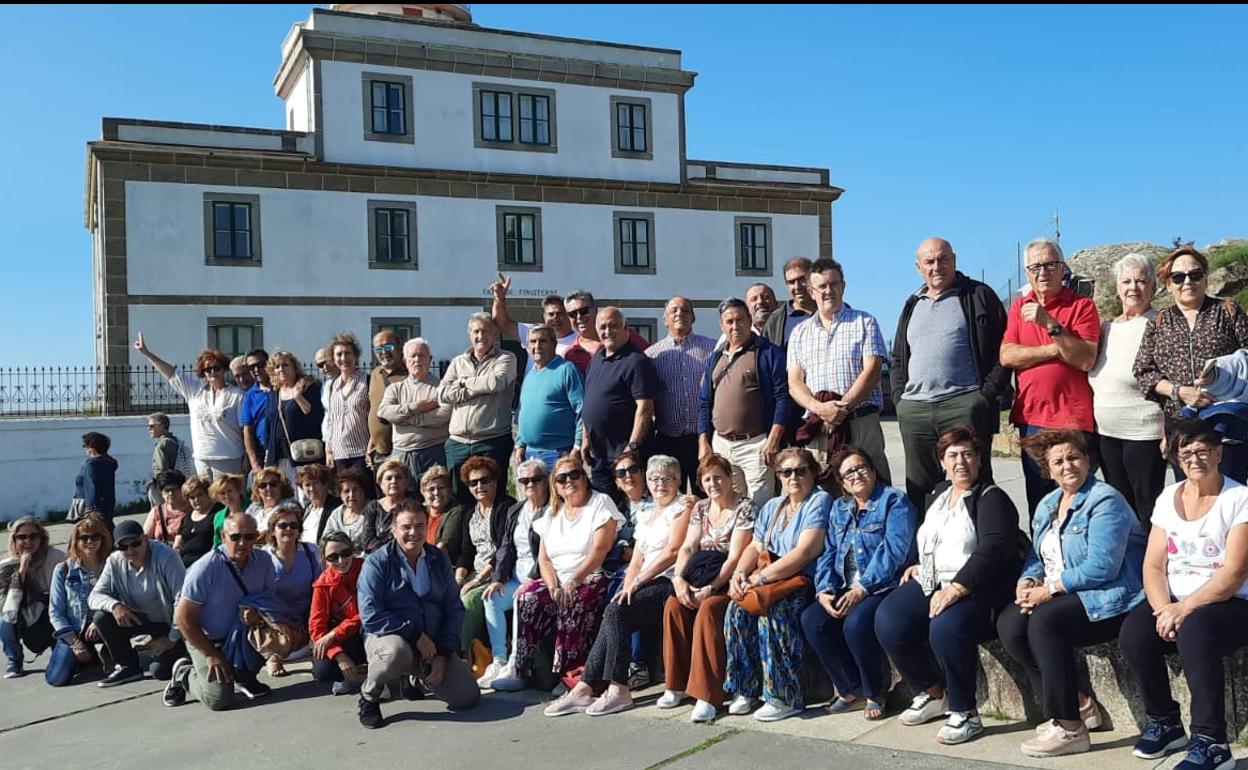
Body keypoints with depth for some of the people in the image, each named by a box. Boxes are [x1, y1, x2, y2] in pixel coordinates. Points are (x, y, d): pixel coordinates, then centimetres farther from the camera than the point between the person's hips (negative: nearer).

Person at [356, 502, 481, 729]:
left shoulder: (439, 560, 7)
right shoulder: (377, 562, -7)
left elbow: (454, 608, 7)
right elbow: (370, 616, -16)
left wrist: (443, 654, -5)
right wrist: (416, 635, -20)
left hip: (433, 644, 5)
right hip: (388, 637, -5)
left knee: (468, 697, -10)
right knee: (396, 652, -41)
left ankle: (418, 676, 22)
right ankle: (368, 697, -7)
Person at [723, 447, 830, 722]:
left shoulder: (819, 501, -4)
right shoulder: (772, 507, 20)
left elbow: (805, 552, -16)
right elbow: (755, 547, 15)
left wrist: (760, 578, -20)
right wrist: (739, 573, -8)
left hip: (806, 582, -6)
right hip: (773, 580, 6)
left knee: (772, 611, -32)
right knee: (737, 609, -20)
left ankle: (785, 697, -20)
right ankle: (746, 690, -9)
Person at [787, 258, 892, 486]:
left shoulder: (865, 322, 10)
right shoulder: (800, 333, 17)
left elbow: (871, 372, -2)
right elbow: (794, 384, 8)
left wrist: (842, 407, -14)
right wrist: (819, 408, -12)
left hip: (861, 422, -2)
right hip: (817, 426, 2)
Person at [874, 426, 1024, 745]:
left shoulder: (991, 498, -4)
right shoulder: (937, 495, 19)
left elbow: (994, 548, -21)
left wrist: (957, 588, -29)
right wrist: (919, 565, 18)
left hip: (977, 589, -7)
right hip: (932, 583, 7)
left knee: (946, 626, -36)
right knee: (888, 620, -18)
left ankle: (965, 713, -13)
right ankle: (932, 693, 6)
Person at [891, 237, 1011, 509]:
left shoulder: (979, 296, 5)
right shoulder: (913, 305, 21)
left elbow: (1002, 349, 0)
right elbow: (897, 359, 25)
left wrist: (987, 394, -9)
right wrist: (899, 398, 11)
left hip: (964, 404, -5)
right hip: (914, 410, 5)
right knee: (918, 487, 7)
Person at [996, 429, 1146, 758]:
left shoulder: (1105, 500, -12)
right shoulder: (1047, 505, 15)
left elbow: (1102, 566, -21)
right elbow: (1037, 555, 19)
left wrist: (1050, 589, -19)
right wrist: (1027, 581, -4)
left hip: (1105, 599, -8)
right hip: (1060, 596, 8)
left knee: (1044, 620, -31)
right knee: (1009, 624, -16)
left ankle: (1069, 728, -20)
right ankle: (1078, 704, -3)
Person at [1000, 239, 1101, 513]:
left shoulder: (1082, 305, -1)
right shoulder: (1019, 306, 12)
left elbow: (1086, 360, -13)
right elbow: (1006, 356, -1)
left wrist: (1050, 323, -20)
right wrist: (1056, 349, -10)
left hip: (1072, 418, -4)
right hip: (1031, 417, 4)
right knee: (1037, 505, 12)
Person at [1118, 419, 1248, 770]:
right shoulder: (1168, 498, 9)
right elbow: (1153, 566, 5)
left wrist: (1185, 608, -23)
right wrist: (1163, 609, -14)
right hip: (1175, 603, 5)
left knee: (1194, 630, -36)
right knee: (1133, 632, -23)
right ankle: (1165, 723, -1)